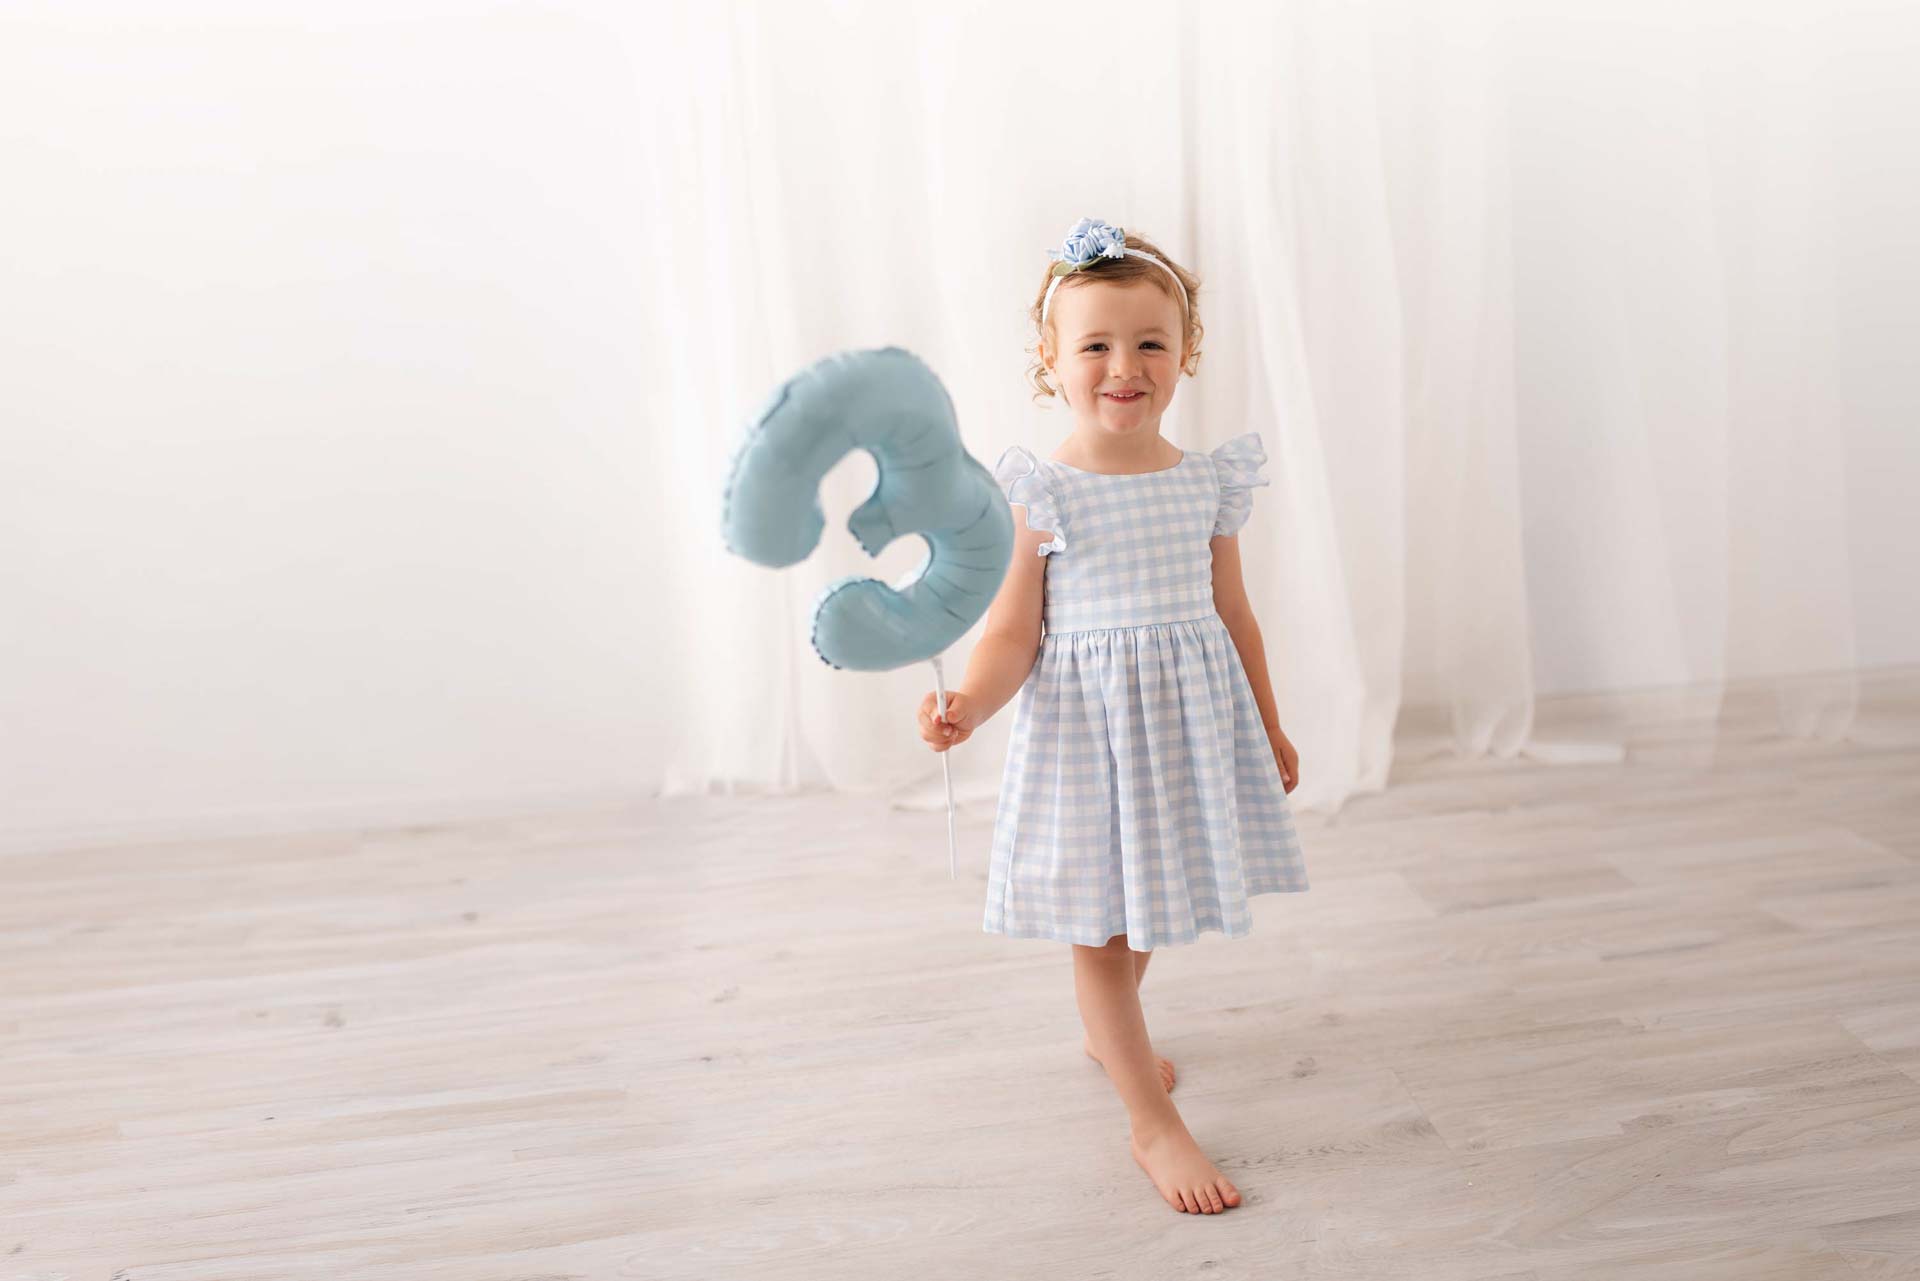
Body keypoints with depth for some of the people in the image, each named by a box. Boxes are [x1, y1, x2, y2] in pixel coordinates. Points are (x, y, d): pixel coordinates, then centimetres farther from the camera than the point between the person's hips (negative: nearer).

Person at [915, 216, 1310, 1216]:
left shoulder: (1209, 483, 0)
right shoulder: (1040, 494, -13)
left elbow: (1232, 611, 11)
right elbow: (1012, 634, -13)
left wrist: (1269, 728, 18)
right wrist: (967, 707, -31)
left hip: (1191, 719, 5)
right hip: (1085, 722, -4)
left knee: (1143, 905, 21)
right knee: (1098, 926, 4)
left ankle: (1108, 1030, 50)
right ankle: (1153, 1125, 16)